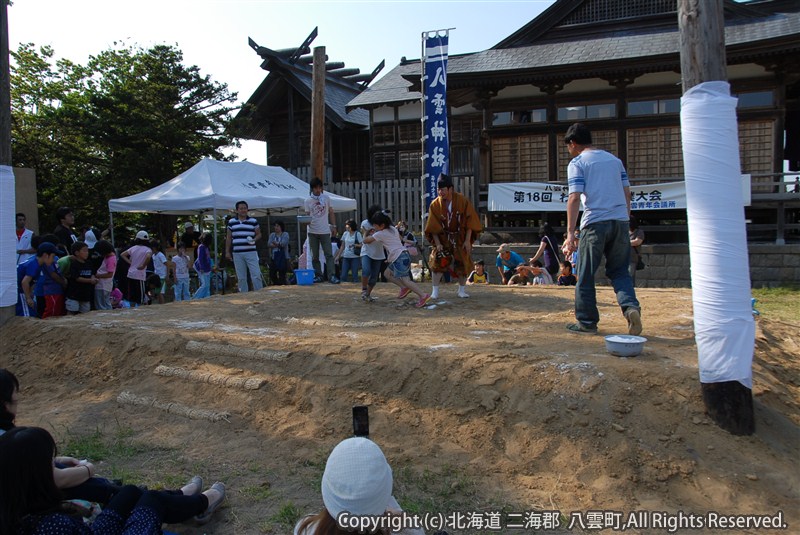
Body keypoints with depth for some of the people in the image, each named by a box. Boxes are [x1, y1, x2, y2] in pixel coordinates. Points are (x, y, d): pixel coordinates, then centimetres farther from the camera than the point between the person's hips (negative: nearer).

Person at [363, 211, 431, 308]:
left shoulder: (380, 234, -7)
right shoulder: (392, 228, 15)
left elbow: (365, 240, -2)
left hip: (400, 258, -9)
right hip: (402, 255, 9)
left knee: (405, 280, -12)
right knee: (387, 273, 17)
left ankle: (423, 296, -17)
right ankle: (404, 288, 12)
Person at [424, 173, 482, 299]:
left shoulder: (463, 201, -14)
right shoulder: (435, 204, -12)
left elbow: (469, 222, -10)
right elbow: (433, 227, -8)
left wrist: (468, 240, -13)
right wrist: (437, 243, -15)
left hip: (460, 238, 0)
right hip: (443, 238, 0)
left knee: (463, 263, 3)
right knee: (437, 263, -10)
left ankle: (462, 290, 20)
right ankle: (435, 290, 1)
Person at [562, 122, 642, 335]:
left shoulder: (577, 163, 0)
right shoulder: (615, 160, 18)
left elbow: (574, 198, -11)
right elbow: (627, 194, 16)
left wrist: (571, 233, -14)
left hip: (595, 223, -5)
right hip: (620, 222, 5)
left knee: (585, 275, 7)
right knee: (619, 271, 15)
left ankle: (587, 322, 12)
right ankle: (631, 307, -8)